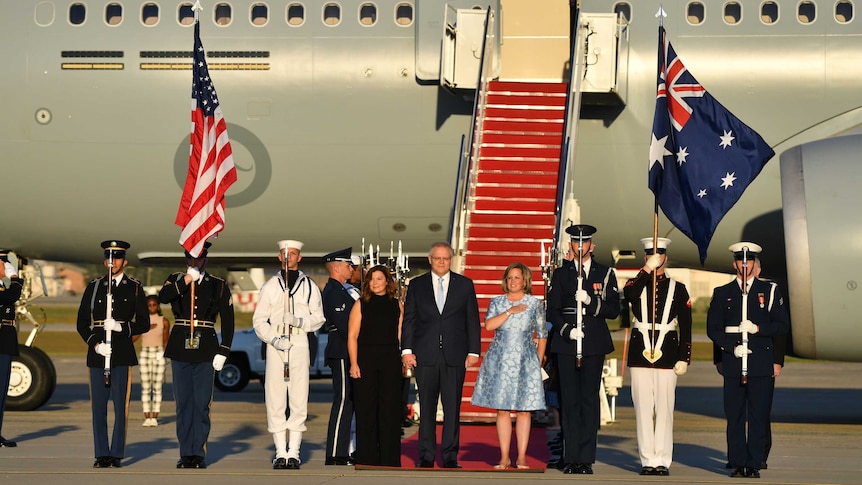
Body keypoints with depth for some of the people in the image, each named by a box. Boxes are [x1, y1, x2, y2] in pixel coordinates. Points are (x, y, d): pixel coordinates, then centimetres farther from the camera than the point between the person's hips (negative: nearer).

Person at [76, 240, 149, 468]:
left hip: (122, 354, -2)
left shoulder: (134, 287, 6)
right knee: (98, 407, 2)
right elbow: (82, 322, 10)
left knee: (120, 406, -3)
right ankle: (102, 454, 8)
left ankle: (117, 454, 2)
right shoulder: (94, 287, 11)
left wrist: (121, 327, -12)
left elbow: (143, 323, 4)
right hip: (97, 353, 2)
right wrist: (95, 343, -5)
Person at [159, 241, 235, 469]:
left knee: (202, 404, -1)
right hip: (180, 349, 1)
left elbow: (227, 321, 3)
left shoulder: (219, 285, 5)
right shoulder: (176, 280, 8)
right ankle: (186, 453, 10)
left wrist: (223, 352, -4)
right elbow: (163, 297, -14)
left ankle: (199, 453, 5)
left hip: (206, 350, -1)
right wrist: (187, 279, -17)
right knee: (183, 403, 4)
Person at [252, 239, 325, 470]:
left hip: (300, 344, 0)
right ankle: (280, 452, 2)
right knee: (275, 399, -3)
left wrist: (299, 321, -12)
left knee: (299, 399, -4)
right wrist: (273, 339, -9)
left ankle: (294, 452, 0)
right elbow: (259, 320, 7)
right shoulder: (270, 286, 12)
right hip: (275, 345, 1)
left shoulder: (309, 286, 11)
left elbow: (318, 318, 7)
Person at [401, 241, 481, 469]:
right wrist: (407, 350, -2)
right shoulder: (416, 285, 9)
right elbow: (409, 320, 7)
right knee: (426, 407, 3)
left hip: (454, 356, 0)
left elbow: (472, 320, 7)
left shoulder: (465, 285, 8)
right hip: (425, 355, 0)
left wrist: (473, 351, 0)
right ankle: (426, 456, 9)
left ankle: (450, 456, 5)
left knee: (453, 408, -1)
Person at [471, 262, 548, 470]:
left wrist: (539, 361, 3)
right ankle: (504, 457, 6)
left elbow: (542, 335, 8)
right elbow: (488, 325, -8)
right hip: (500, 362, 1)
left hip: (525, 362, -1)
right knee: (502, 409, 1)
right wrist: (509, 312, -11)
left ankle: (522, 457, 2)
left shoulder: (535, 303, 6)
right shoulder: (497, 302, 8)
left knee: (524, 410, -3)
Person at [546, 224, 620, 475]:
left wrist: (590, 301, -13)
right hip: (566, 343, 1)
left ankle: (586, 459, 0)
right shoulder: (560, 274, 11)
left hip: (594, 344, -1)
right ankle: (571, 458, 3)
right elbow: (552, 310, 6)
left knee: (590, 400, -2)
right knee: (569, 400, 0)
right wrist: (567, 330, -11)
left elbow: (614, 310, 3)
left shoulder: (605, 274, 9)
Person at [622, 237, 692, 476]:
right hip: (640, 352, 1)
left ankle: (663, 461, 2)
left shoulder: (678, 288, 9)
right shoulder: (637, 284, 10)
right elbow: (629, 294, -17)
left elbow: (686, 327, 6)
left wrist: (684, 358, -1)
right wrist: (648, 269, -21)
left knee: (664, 408, -2)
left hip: (667, 352, -1)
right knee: (643, 408, 1)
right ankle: (647, 460, 6)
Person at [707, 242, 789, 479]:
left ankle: (754, 465, 3)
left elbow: (782, 326, 6)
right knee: (734, 416, 0)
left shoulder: (770, 291, 9)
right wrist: (731, 347, -8)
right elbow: (713, 328, 7)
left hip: (761, 363, -1)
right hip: (732, 363, 1)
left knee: (759, 416, -1)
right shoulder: (722, 293, 11)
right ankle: (738, 464, 6)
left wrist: (758, 329, -10)